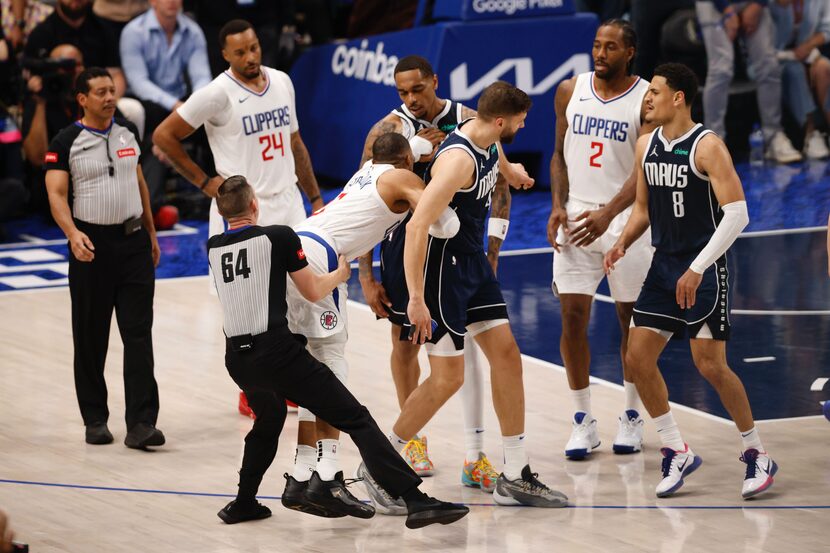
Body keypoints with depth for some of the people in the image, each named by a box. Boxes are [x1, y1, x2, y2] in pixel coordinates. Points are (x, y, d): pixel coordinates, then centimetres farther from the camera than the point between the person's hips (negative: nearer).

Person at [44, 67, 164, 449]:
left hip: (133, 243, 3)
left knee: (139, 335, -6)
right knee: (90, 338, 5)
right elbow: (56, 194, -13)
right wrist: (73, 234, -29)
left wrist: (150, 234, 18)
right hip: (91, 245, -3)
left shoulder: (128, 133, 8)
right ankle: (95, 420, 18)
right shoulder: (66, 143, -6)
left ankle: (141, 423, -9)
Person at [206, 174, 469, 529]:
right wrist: (340, 273, 22)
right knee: (356, 420, -6)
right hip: (278, 352, -6)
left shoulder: (213, 248, 11)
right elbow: (313, 291, 3)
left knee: (268, 422, 35)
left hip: (237, 360, 6)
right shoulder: (279, 237, -3)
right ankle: (415, 500, -15)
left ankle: (243, 503, 39)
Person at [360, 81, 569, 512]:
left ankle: (515, 478, 12)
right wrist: (416, 299, -34)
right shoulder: (459, 159, -27)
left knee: (506, 354, 6)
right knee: (448, 377, -6)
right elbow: (416, 226, -32)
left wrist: (512, 175, 46)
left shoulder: (487, 142, 1)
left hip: (473, 263, 9)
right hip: (442, 267, -9)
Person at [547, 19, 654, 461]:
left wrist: (607, 214, -26)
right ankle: (582, 421, 6)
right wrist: (558, 206, -2)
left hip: (625, 219, -3)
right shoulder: (570, 91, 5)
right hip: (575, 216, 3)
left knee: (631, 319, 6)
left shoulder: (647, 100, -7)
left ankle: (631, 417, 20)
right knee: (573, 316, -2)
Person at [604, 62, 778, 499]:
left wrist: (697, 269, -24)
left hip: (704, 271, -7)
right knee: (638, 357, 1)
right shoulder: (646, 146, 7)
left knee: (710, 365, -9)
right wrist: (622, 244, -1)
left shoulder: (706, 146, -15)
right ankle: (677, 453, 14)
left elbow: (737, 214, -20)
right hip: (664, 266, 7)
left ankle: (757, 454, 8)